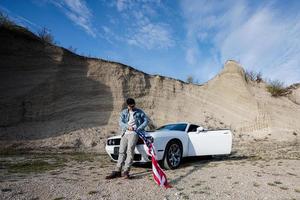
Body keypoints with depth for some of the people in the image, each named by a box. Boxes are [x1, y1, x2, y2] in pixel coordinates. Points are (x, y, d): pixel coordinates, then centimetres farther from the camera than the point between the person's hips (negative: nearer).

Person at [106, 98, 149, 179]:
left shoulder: (139, 112, 10)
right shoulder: (124, 112, 17)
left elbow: (146, 120, 7)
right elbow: (120, 122, 6)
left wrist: (139, 128, -5)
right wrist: (128, 127, -12)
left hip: (134, 133, -4)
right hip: (125, 133, 4)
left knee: (130, 150, -18)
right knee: (122, 152, -1)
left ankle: (126, 171, -21)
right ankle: (117, 171, -1)